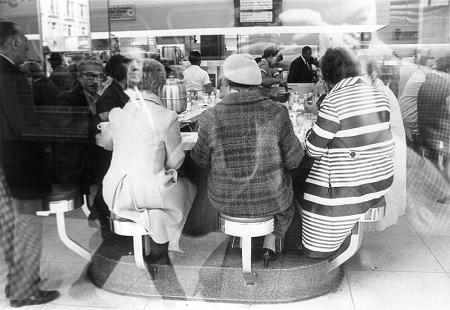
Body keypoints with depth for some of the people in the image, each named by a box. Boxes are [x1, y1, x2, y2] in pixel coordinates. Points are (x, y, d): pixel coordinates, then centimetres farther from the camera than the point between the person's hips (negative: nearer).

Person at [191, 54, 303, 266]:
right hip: (270, 202, -1)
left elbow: (202, 160, -4)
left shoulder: (210, 118, -18)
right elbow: (292, 161, -9)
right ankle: (271, 243, 35)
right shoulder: (277, 113, -18)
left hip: (225, 201, 1)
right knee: (286, 198, 36)